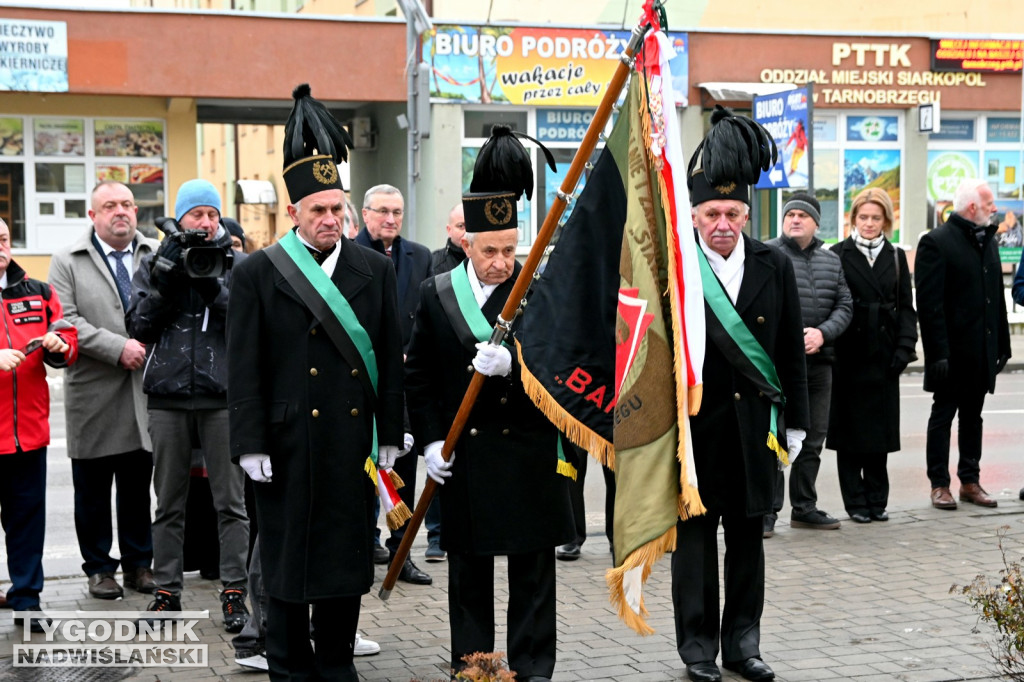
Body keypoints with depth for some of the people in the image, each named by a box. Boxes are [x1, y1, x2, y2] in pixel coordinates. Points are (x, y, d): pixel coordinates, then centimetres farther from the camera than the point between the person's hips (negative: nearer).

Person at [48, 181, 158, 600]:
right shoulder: (67, 262, 1)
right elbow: (66, 321, -8)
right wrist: (117, 348, -16)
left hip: (144, 393, 2)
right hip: (93, 395, -1)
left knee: (138, 487, 10)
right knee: (92, 491, 7)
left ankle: (138, 564, 22)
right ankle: (99, 568, 19)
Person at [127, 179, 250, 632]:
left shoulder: (238, 264, 6)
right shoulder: (155, 263, 10)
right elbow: (139, 326, 1)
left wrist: (213, 285, -17)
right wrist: (165, 281, -10)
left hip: (223, 394, -1)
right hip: (169, 394, 2)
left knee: (230, 501, 1)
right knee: (168, 503, 9)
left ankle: (234, 594, 7)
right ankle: (166, 592, 17)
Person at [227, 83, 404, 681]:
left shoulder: (375, 268, 7)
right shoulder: (258, 273, -1)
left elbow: (391, 358, 8)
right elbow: (244, 368, -2)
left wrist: (390, 435, 5)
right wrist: (251, 445, -8)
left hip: (354, 443, 3)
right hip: (289, 445, -2)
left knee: (348, 556, 10)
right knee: (288, 558, 6)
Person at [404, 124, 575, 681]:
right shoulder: (436, 294, 3)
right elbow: (418, 375, 7)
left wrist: (513, 364, -25)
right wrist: (431, 440, -1)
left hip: (529, 453, -1)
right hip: (462, 455, 2)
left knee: (533, 572, 5)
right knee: (468, 573, 11)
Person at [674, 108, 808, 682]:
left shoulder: (775, 266, 5)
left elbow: (792, 350, 8)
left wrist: (794, 421, 7)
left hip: (756, 425, 3)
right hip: (694, 425, -3)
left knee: (748, 537, 11)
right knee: (695, 537, 6)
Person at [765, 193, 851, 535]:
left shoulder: (831, 260, 14)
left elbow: (845, 305, 10)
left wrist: (822, 333, -8)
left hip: (819, 362, 6)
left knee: (813, 440, 12)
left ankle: (805, 507, 23)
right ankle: (767, 511, 1)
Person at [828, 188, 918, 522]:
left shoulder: (896, 257, 11)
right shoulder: (839, 255, 0)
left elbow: (906, 307, 9)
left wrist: (904, 347, -2)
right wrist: (829, 344, -13)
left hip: (883, 356, 3)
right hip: (849, 354, -3)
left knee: (881, 429, 7)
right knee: (850, 430, 1)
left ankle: (877, 499, 16)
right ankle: (856, 501, 9)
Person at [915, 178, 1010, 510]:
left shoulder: (988, 240, 13)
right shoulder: (936, 242, -11)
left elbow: (997, 295, 16)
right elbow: (929, 304, -15)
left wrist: (1002, 343, 11)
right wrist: (938, 353, -20)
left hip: (982, 352, 7)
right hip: (952, 352, -7)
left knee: (973, 417, 13)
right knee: (943, 416, 3)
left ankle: (970, 482, 21)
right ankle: (939, 485, 9)